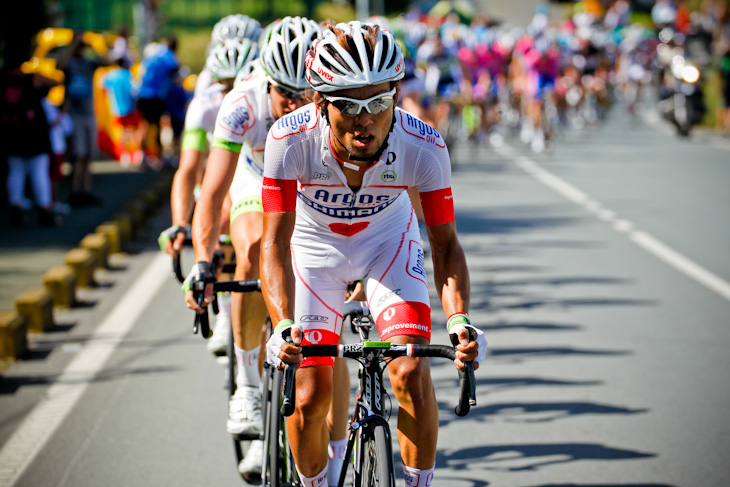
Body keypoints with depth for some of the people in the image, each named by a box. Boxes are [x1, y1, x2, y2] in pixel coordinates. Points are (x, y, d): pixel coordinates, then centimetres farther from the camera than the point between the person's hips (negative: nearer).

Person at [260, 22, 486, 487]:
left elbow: (445, 242, -25)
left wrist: (460, 321, -41)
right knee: (310, 396, -6)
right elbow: (276, 242, -32)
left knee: (411, 373, -18)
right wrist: (284, 326, -47)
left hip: (388, 239, 0)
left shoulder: (424, 147, -32)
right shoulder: (291, 139, -35)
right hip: (315, 244, 0)